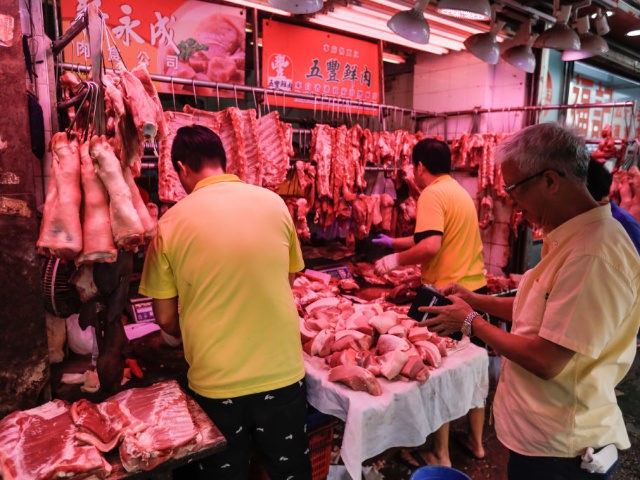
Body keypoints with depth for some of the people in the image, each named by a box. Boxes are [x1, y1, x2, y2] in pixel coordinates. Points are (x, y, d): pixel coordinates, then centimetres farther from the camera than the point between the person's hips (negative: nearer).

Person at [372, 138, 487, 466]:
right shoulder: (460, 192, 15)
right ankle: (476, 440, 36)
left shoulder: (431, 194, -13)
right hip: (475, 289, 9)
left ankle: (440, 455, 19)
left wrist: (395, 259, -11)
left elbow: (430, 246, -26)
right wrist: (394, 242, 29)